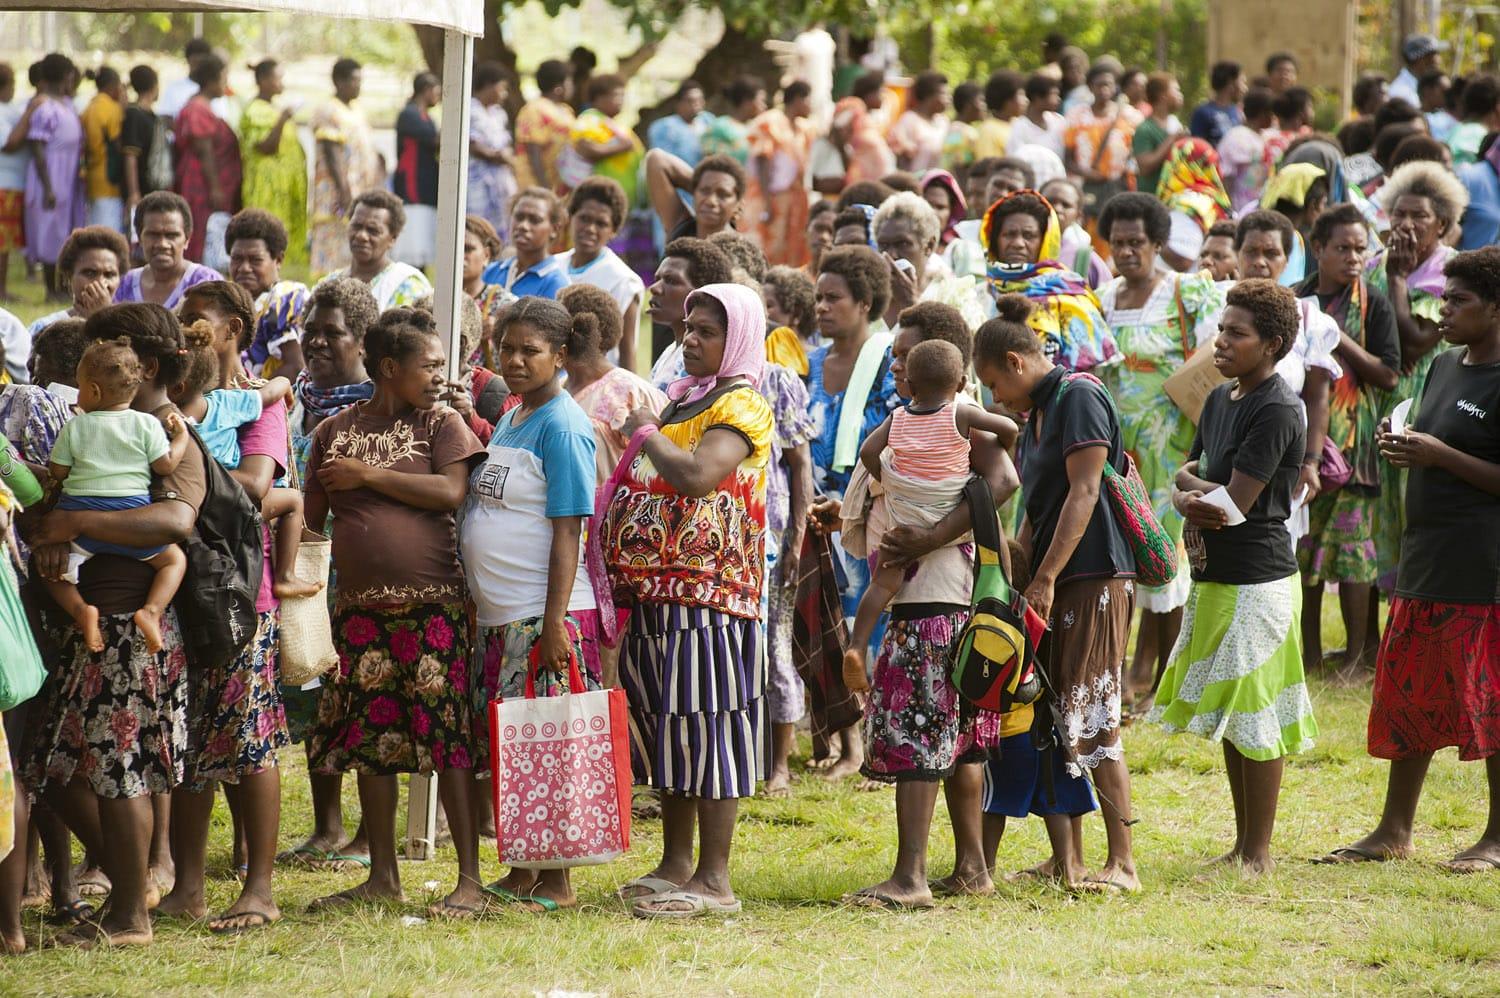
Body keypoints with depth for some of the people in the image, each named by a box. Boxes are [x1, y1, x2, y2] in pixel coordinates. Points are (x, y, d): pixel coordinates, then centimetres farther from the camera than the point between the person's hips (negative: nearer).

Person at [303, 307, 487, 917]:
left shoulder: (441, 423, 4)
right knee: (369, 741, 7)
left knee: (447, 738, -8)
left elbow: (450, 493, -11)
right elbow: (311, 517, 15)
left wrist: (368, 476, -7)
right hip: (362, 608, 4)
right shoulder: (335, 432, 12)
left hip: (433, 603, -4)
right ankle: (382, 876, 17)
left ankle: (470, 878, -6)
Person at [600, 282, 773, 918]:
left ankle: (713, 879, -7)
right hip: (658, 593, 9)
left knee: (706, 726, -8)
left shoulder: (741, 406, -8)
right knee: (667, 728, 12)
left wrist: (648, 431, -10)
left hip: (708, 587, -9)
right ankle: (675, 867, 19)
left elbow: (699, 476, -24)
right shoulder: (682, 401, 21)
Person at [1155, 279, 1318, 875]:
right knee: (1228, 718, 14)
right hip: (1214, 578, 9)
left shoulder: (1278, 411, -15)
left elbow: (1235, 504, -19)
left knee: (1253, 717, -3)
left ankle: (1259, 851, 3)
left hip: (1258, 579, -9)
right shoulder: (1219, 400, 12)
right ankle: (1242, 842, 22)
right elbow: (1186, 474, 15)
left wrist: (1192, 496, -1)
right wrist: (1194, 495, -7)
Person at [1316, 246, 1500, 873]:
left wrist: (1440, 456, -19)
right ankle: (1394, 832, 18)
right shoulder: (1444, 366, 13)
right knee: (1409, 696, 11)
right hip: (1425, 559, 9)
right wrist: (1405, 445, 4)